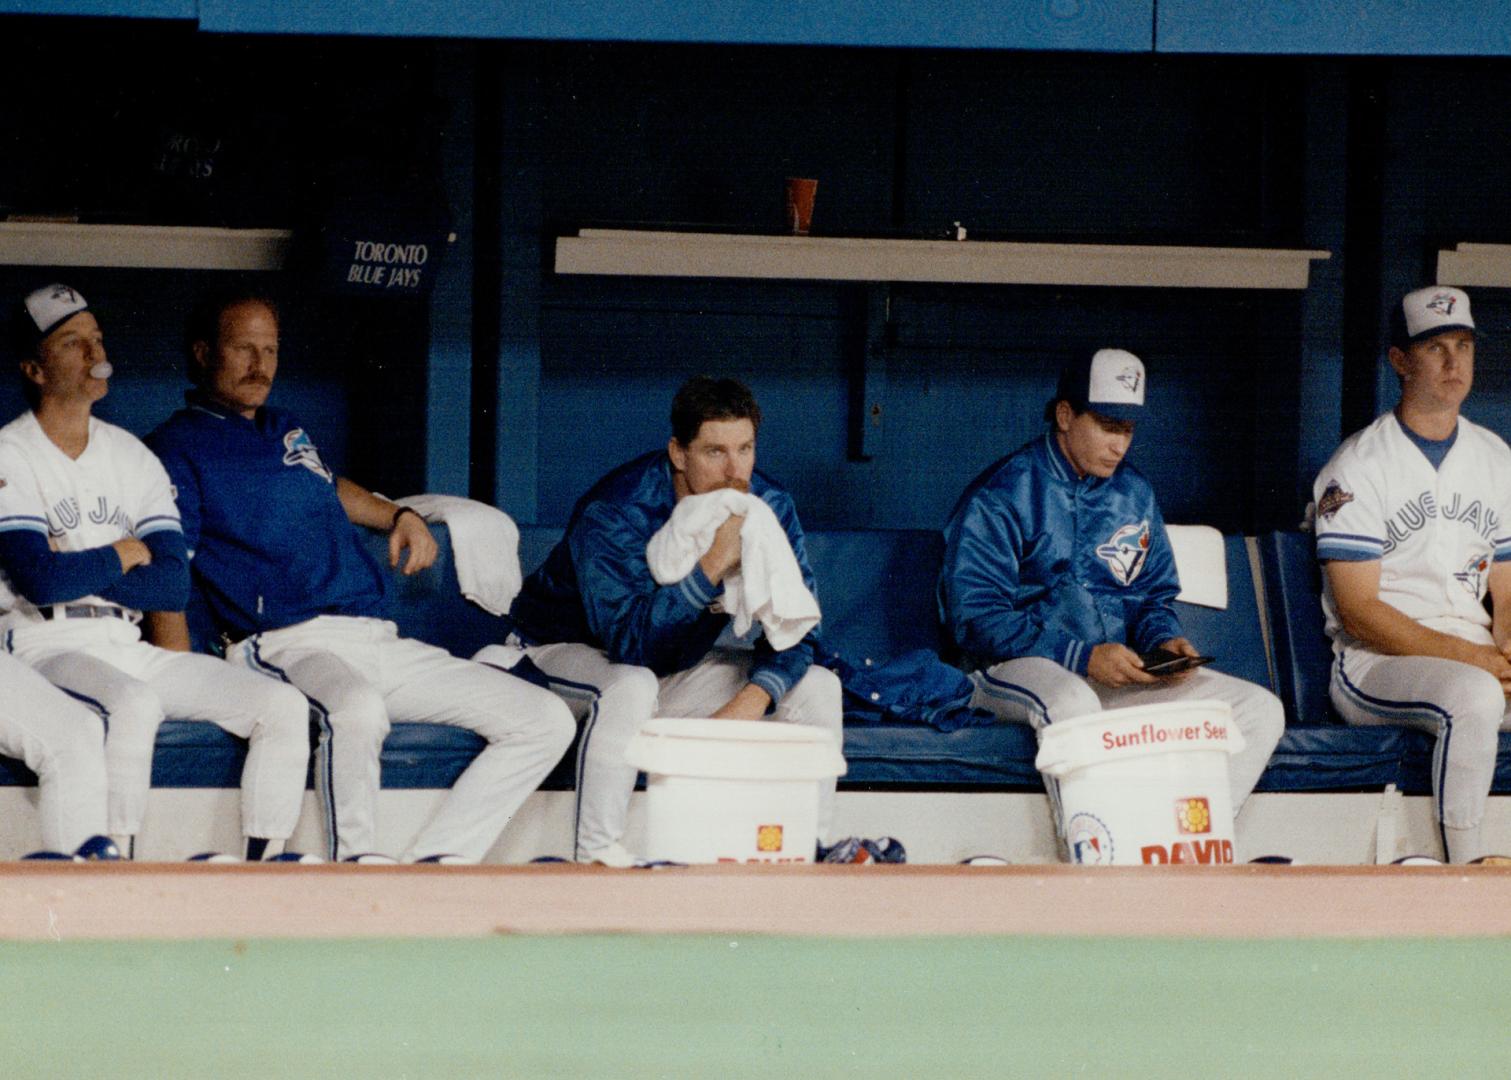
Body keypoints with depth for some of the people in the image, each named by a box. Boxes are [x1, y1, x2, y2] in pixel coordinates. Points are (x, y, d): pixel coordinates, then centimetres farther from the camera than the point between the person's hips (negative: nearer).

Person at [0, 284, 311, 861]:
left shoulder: (133, 458, 15)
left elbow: (174, 582, 4)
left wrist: (75, 571, -8)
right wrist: (126, 555, -2)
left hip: (130, 649, 6)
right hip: (48, 646, -6)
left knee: (284, 706, -9)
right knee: (136, 703, -38)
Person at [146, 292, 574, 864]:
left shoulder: (286, 430, 26)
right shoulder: (180, 446, 3)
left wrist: (398, 516, 28)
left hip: (380, 643, 8)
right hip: (289, 643, -8)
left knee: (548, 720, -6)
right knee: (357, 706, -44)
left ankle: (435, 864, -15)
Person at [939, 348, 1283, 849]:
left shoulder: (1134, 495, 16)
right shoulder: (1001, 495, -5)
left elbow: (1155, 596, 23)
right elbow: (976, 618, -13)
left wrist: (1164, 640, -2)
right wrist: (1081, 657, -21)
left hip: (1118, 675, 6)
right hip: (1020, 670, -6)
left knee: (1260, 709, -11)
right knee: (1072, 704, -42)